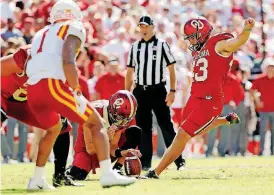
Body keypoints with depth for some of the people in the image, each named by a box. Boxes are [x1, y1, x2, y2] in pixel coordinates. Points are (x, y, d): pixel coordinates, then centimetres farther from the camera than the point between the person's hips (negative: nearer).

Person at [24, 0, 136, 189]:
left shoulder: (42, 34, 31)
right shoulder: (73, 29, 9)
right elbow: (68, 61, -8)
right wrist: (76, 90, -3)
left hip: (32, 89, 7)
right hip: (53, 85, -7)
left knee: (53, 128, 31)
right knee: (96, 124, 3)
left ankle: (37, 179, 28)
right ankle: (107, 174, -11)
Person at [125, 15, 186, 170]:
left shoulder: (162, 45, -1)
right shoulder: (135, 47, 12)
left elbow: (171, 69, -3)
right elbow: (130, 72, 16)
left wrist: (172, 91, -10)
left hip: (158, 91, -4)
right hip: (140, 92, 4)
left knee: (166, 126, -5)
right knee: (143, 128, 6)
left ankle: (179, 160, -2)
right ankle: (145, 162, 11)